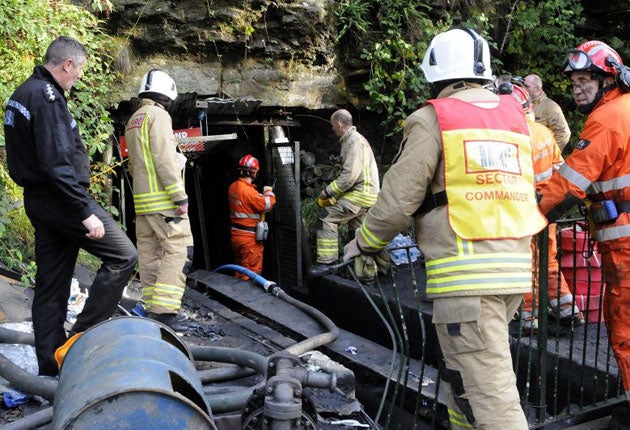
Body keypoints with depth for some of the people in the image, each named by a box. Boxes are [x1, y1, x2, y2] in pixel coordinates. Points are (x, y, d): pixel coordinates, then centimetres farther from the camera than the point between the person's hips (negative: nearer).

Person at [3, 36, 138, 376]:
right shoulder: (47, 96, -16)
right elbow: (58, 164, -24)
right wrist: (85, 213, -23)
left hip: (38, 201, 10)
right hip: (61, 199, -10)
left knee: (50, 285, 11)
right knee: (123, 255, -4)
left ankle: (50, 367, 18)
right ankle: (82, 337, -2)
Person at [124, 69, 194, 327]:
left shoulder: (132, 121, 21)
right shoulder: (158, 115, -7)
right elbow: (164, 159, -17)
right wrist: (180, 196, -18)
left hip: (141, 200, 9)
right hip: (164, 199, -9)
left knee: (149, 254, 9)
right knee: (178, 250, -11)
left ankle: (152, 309, 14)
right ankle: (163, 312, -18)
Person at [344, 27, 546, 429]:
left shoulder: (433, 118, -3)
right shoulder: (515, 115, 15)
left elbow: (400, 196, -6)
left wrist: (364, 242, 10)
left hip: (465, 272, -7)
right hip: (515, 266, 7)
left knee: (489, 394, -5)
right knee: (463, 372, 22)